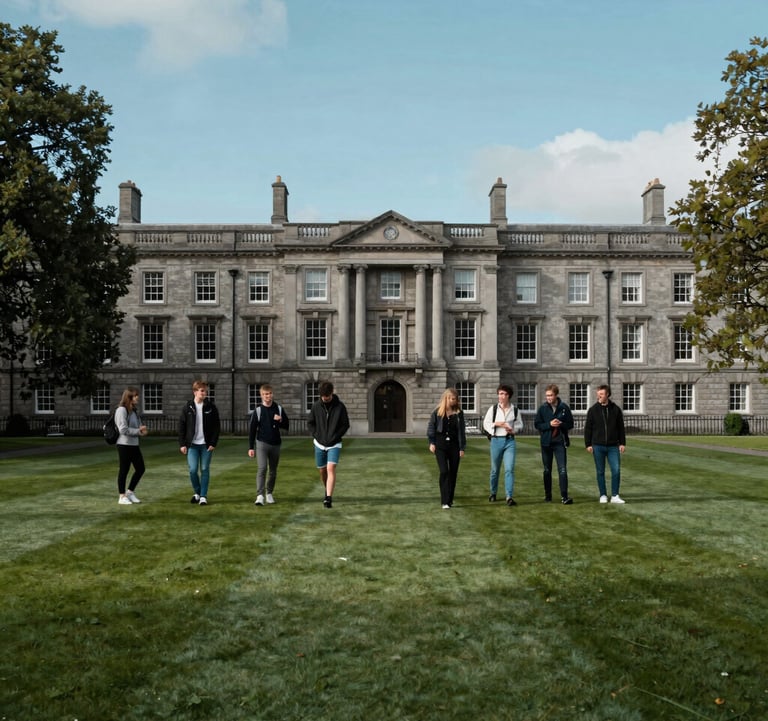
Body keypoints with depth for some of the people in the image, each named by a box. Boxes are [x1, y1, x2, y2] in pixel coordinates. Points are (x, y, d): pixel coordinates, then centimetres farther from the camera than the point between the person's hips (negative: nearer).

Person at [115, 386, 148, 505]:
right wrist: (138, 431, -12)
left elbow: (139, 425, 20)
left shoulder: (134, 410, 12)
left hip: (134, 444, 8)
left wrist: (142, 429, -3)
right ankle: (122, 496, 12)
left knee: (141, 468, 10)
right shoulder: (121, 410, -14)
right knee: (124, 470, 1)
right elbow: (123, 429, -20)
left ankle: (130, 492, 25)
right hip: (124, 445, -8)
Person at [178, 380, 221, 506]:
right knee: (193, 470, -3)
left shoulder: (211, 407, -1)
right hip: (192, 444, 0)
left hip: (206, 444, 0)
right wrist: (182, 444, -3)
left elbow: (217, 426, 0)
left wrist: (213, 443, -7)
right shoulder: (187, 407, 0)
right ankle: (197, 492, 20)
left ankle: (203, 496, 10)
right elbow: (181, 426, 3)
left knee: (205, 470, 2)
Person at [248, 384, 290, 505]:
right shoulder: (258, 410, -1)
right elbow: (252, 429, 1)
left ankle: (269, 493, 27)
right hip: (262, 444, -3)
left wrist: (280, 420, -14)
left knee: (273, 471, 11)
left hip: (275, 444, 3)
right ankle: (260, 495, -20)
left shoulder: (279, 409, 4)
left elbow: (286, 426, 8)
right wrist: (250, 447, -3)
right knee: (262, 468, -17)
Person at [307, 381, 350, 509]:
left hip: (334, 445, -3)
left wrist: (335, 437, -10)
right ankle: (327, 492, 36)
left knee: (331, 469, -17)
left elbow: (345, 425, -2)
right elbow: (310, 423, 8)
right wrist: (316, 436, -4)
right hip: (319, 444, 3)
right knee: (322, 470, 12)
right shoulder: (316, 406, -2)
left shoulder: (340, 406, -7)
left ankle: (329, 498, -20)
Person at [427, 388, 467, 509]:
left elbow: (462, 431, 3)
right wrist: (431, 442, -4)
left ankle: (450, 500, 17)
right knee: (444, 472, -10)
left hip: (454, 446, 2)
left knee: (453, 473, 6)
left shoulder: (459, 413, 1)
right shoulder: (437, 412, -1)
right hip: (440, 446, -2)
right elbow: (431, 428, 5)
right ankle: (444, 501, -7)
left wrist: (462, 448, 1)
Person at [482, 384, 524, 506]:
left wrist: (513, 429, -7)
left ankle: (510, 497, -12)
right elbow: (486, 423, 3)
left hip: (509, 441, 0)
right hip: (496, 441, 0)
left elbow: (520, 425, 12)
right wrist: (496, 424, -13)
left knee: (509, 469, -12)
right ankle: (493, 493, 31)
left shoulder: (514, 410, 3)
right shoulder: (493, 408, 0)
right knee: (495, 469, 12)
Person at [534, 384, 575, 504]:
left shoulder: (564, 407, -2)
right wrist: (549, 424, -16)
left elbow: (570, 424, 3)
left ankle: (564, 496, -12)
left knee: (562, 470, -10)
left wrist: (560, 424, -17)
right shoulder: (542, 408, 0)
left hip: (560, 442, -1)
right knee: (547, 470, 12)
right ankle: (547, 494, 24)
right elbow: (537, 424, 0)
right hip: (546, 442, 2)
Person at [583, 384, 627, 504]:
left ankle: (615, 496, 2)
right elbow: (587, 428, 3)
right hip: (598, 446, 0)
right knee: (600, 472, 6)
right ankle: (603, 495, 16)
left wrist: (622, 443, 4)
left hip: (613, 446, 0)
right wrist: (588, 444, -2)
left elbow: (621, 427, 9)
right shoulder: (593, 410, 1)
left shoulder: (616, 409, 4)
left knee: (616, 470, -6)